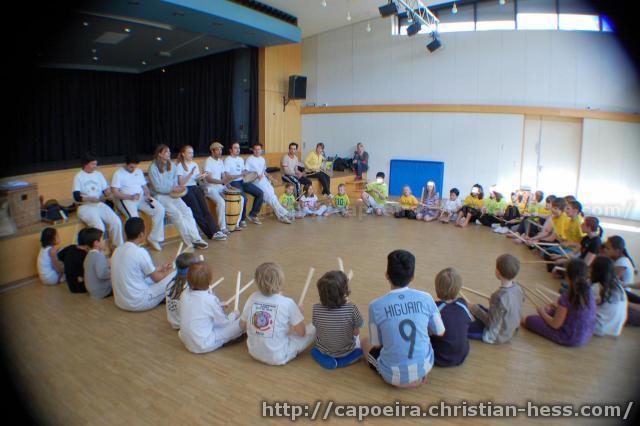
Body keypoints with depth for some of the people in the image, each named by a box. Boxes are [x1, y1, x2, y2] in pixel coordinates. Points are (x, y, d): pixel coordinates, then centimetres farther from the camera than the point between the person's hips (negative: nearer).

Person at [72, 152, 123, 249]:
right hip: (85, 206, -4)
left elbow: (105, 192, 11)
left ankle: (117, 246, -2)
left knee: (116, 222, -17)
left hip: (100, 204, 4)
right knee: (99, 226, -29)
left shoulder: (99, 175, 12)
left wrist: (107, 192, -14)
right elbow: (76, 197, -9)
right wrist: (90, 199, -26)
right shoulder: (78, 177, 0)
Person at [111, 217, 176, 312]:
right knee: (175, 275, -1)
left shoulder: (117, 250, 5)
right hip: (139, 303, -8)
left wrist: (160, 268, 25)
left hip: (120, 302, 8)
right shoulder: (140, 252, -18)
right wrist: (170, 271, 13)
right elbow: (157, 278, -7)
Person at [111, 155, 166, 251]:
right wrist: (131, 197, -20)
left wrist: (148, 195, -3)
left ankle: (154, 238, -8)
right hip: (126, 199, -5)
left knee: (160, 210, -19)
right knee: (134, 217, -36)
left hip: (142, 197, 5)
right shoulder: (118, 174, 0)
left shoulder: (139, 171, 19)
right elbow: (115, 193, -9)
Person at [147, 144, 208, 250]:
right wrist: (173, 189, -16)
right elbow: (157, 187, -10)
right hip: (161, 196, -5)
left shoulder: (171, 166, 14)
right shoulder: (153, 167, -6)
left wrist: (178, 187, -7)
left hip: (173, 194, 6)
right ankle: (190, 241, -18)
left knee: (187, 211, -17)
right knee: (176, 213, -24)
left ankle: (196, 238, -22)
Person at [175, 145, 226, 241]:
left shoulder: (195, 164, 21)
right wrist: (191, 173, -16)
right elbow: (181, 183, -7)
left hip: (195, 188, 5)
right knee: (197, 211, -22)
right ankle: (211, 233, -23)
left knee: (205, 208, -19)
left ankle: (215, 231, -29)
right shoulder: (179, 166, 3)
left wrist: (201, 177, -2)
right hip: (185, 190, -5)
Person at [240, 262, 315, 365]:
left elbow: (242, 326, 3)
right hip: (277, 358, -4)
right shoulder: (288, 303, -21)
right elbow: (301, 332, -12)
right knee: (313, 328, 5)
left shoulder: (252, 298, -9)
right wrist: (299, 312, 5)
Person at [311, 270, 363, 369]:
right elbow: (356, 332, -16)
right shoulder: (351, 309, -32)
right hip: (346, 351, -3)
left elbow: (316, 326, -7)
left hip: (323, 350, 3)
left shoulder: (317, 309, -26)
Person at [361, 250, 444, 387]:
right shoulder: (426, 298, -10)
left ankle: (397, 379, 10)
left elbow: (376, 344, -3)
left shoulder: (376, 306, -16)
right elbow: (440, 332, 5)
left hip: (394, 376, -3)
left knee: (365, 342, 27)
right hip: (424, 368, 4)